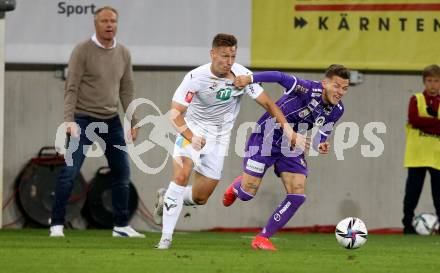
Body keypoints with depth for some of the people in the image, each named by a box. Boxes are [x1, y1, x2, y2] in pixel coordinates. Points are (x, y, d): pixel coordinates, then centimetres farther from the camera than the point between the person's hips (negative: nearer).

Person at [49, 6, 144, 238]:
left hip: (111, 122, 5)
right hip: (84, 120, -5)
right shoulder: (82, 51, -8)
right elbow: (71, 88, -12)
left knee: (122, 173, 6)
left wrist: (133, 122, 8)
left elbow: (127, 91, 13)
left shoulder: (123, 54, 7)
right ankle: (56, 224, -4)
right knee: (70, 172, -12)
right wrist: (69, 119, -22)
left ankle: (121, 226, 16)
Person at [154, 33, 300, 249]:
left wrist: (290, 131, -16)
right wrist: (192, 137, -40)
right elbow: (175, 113, -23)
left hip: (218, 138, 3)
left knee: (200, 198, 4)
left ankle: (166, 198, 37)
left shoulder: (242, 75, -14)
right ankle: (166, 238, -22)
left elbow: (268, 104, -7)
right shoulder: (196, 77, -22)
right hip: (193, 130, -3)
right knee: (181, 175, -28)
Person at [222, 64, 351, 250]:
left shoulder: (336, 110, -6)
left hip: (291, 147, 6)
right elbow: (280, 77, -38)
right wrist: (250, 79, -50)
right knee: (247, 194, -4)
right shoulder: (309, 90, -28)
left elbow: (322, 134, 3)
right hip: (266, 139, -6)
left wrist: (320, 145, -20)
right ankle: (237, 187, 38)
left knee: (297, 196, -9)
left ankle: (263, 238, 3)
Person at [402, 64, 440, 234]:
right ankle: (408, 223, 3)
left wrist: (425, 123, -15)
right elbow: (413, 119, -12)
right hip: (417, 155, -2)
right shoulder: (416, 99, 4)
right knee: (413, 190, -1)